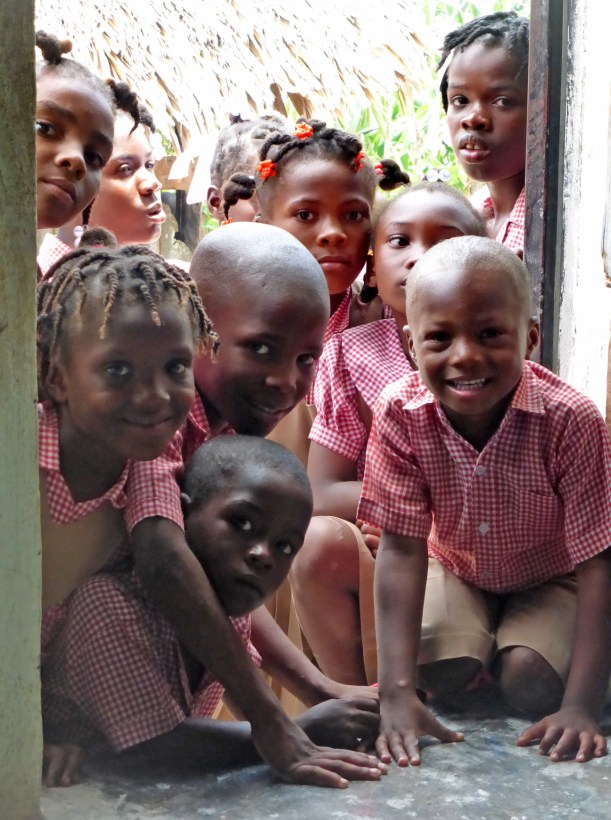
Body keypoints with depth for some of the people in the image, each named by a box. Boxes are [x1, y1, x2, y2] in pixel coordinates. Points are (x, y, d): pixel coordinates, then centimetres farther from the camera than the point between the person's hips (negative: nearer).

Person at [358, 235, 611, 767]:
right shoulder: (401, 414, -29)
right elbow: (401, 548, -26)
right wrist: (396, 692, -34)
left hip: (549, 581, -1)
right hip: (456, 568, 2)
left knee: (530, 685, -23)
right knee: (437, 671, -21)